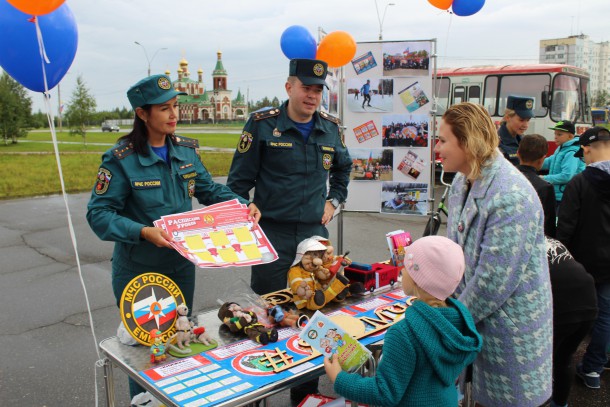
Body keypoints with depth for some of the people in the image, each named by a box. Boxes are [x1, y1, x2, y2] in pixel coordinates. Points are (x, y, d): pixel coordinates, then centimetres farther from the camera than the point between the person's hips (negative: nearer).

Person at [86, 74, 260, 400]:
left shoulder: (186, 150, 0)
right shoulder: (121, 159, -16)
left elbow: (209, 190, 10)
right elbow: (99, 213, -18)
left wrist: (243, 205, -6)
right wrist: (143, 232, -32)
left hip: (182, 266, 5)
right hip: (138, 272, -5)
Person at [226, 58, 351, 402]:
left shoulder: (330, 128, 6)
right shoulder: (263, 125, -7)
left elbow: (343, 168, 26)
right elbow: (239, 180, -3)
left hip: (315, 233, 4)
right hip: (272, 235, -4)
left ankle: (306, 390, 28)